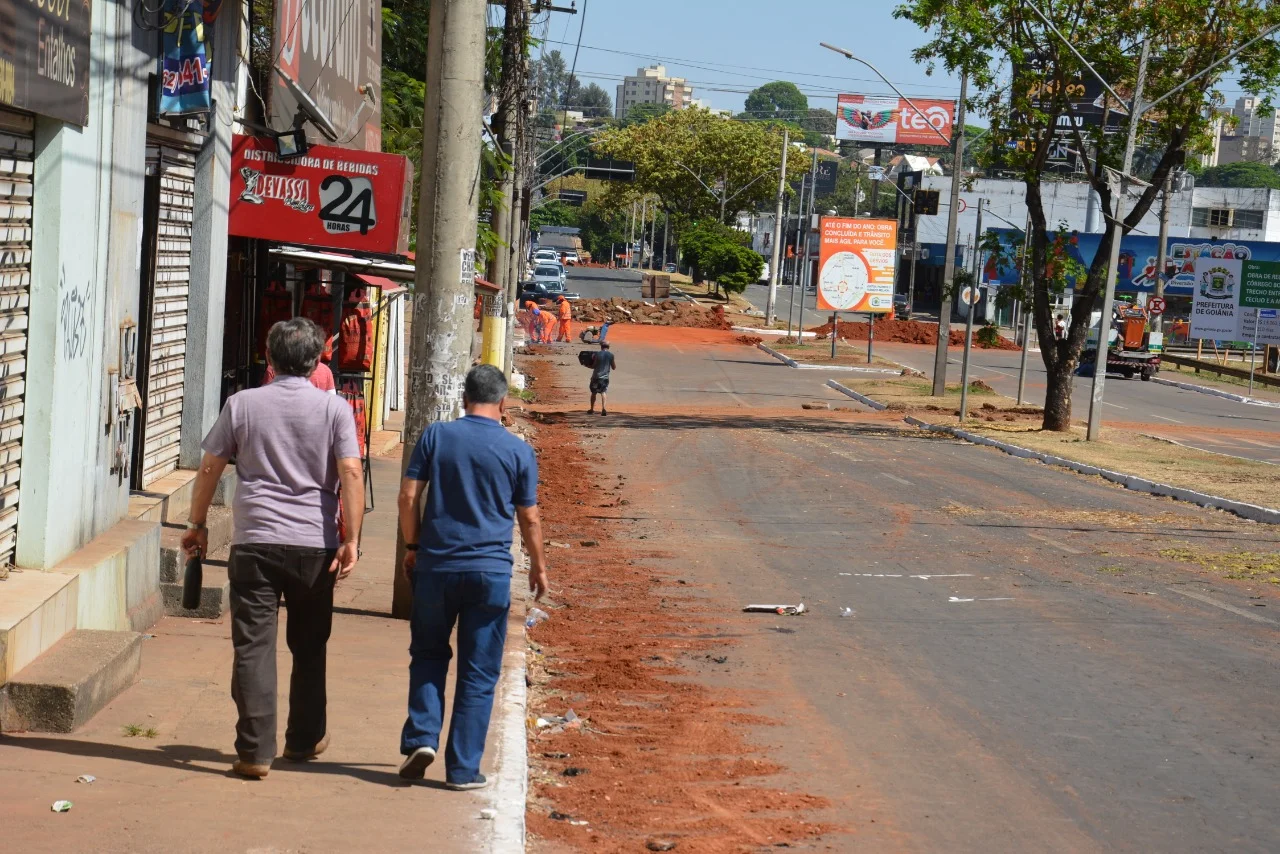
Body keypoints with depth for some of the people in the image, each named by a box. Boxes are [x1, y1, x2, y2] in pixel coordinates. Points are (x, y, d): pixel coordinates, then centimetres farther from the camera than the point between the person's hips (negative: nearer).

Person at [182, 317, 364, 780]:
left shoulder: (242, 404, 4)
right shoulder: (334, 408, 1)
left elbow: (209, 468, 7)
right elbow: (351, 473, -9)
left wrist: (197, 524, 19)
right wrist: (352, 540, -8)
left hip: (255, 541, -1)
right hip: (314, 544, 1)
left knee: (253, 646, 1)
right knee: (309, 647, 17)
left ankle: (255, 750, -3)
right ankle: (305, 739, 29)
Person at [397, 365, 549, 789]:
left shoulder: (436, 436, 0)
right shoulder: (518, 451, -1)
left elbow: (408, 496, -2)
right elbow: (529, 518, 4)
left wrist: (413, 546, 10)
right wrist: (538, 566, 17)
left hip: (436, 566, 1)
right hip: (490, 572, -1)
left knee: (428, 656, 20)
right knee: (478, 673, 6)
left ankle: (421, 737, 4)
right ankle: (463, 768, 6)